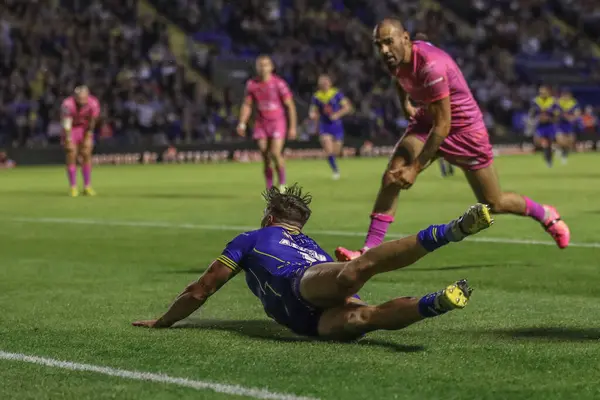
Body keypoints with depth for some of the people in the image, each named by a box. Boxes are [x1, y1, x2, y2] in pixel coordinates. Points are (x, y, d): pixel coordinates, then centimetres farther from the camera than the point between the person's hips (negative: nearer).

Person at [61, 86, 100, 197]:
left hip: (85, 128, 2)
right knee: (72, 156, -9)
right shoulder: (67, 104, -32)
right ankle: (73, 187, -1)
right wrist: (69, 141, -30)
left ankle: (87, 186, 4)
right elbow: (66, 124, -28)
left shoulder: (93, 103, -24)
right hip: (71, 129, -2)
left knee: (86, 155, -4)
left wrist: (88, 137, -4)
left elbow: (92, 121, -9)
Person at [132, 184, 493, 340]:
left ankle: (444, 232, -49)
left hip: (306, 282, -5)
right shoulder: (311, 245, 47)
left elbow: (201, 290, 35)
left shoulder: (252, 239, 33)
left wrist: (162, 322, 48)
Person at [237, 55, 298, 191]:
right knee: (265, 157, -2)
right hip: (261, 123, 3)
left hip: (278, 122, -3)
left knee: (275, 153, -16)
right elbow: (247, 105, 8)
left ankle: (282, 183, 4)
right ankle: (269, 189, 7)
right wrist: (242, 124, -3)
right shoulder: (251, 84, -1)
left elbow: (290, 105, -7)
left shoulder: (279, 83, -12)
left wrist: (293, 127, -9)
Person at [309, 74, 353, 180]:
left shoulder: (337, 94, -5)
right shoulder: (316, 97, -1)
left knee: (336, 152, 7)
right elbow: (313, 111, 8)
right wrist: (313, 115, -16)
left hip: (336, 125, 0)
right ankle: (335, 171, -2)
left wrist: (337, 114, -19)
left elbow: (347, 107, -4)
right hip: (324, 126, 0)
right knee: (329, 150, -18)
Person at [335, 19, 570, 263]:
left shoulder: (430, 65, -35)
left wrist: (416, 168, -30)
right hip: (428, 120, 6)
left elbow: (443, 126, -31)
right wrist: (404, 104, 15)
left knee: (494, 204, 6)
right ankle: (370, 249, -19)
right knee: (392, 176, -18)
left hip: (464, 128, -6)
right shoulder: (395, 59, -11)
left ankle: (545, 215, 34)